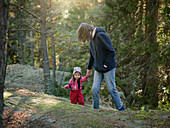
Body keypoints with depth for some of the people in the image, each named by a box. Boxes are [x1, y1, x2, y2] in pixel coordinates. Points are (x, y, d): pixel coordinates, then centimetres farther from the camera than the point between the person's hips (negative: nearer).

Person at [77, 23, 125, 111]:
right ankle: (95, 109, 12)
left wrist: (106, 64, -17)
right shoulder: (91, 39, 9)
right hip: (98, 69, 7)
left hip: (108, 68, -7)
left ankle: (121, 109, 15)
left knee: (111, 89, 0)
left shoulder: (101, 36, -18)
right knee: (94, 89, 1)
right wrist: (89, 67, 24)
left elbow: (111, 52, -18)